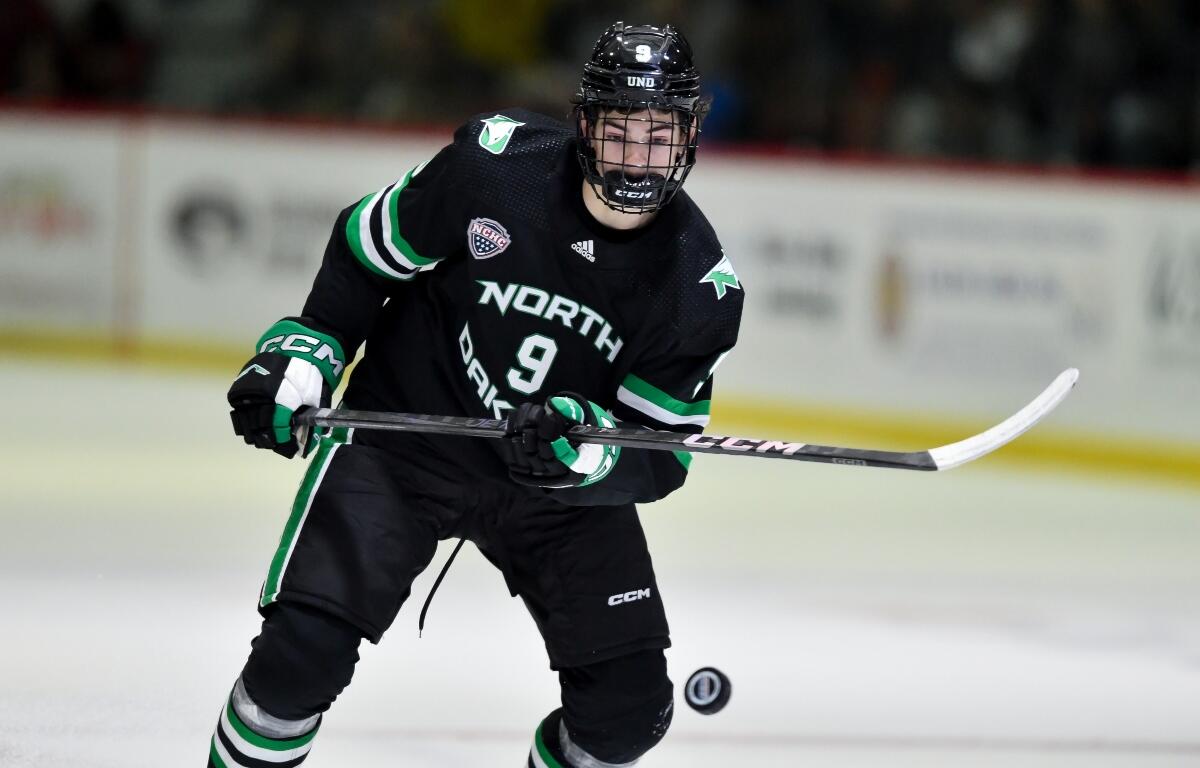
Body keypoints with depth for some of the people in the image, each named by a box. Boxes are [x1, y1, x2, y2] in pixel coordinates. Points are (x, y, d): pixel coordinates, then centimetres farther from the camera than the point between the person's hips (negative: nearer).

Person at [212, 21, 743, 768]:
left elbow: (660, 456, -14)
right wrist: (300, 354, -8)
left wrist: (587, 448, -35)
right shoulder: (495, 162, -20)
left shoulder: (701, 285, -16)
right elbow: (369, 249, -2)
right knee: (304, 648, -18)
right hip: (406, 431, -2)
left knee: (629, 704, -5)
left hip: (562, 481, 2)